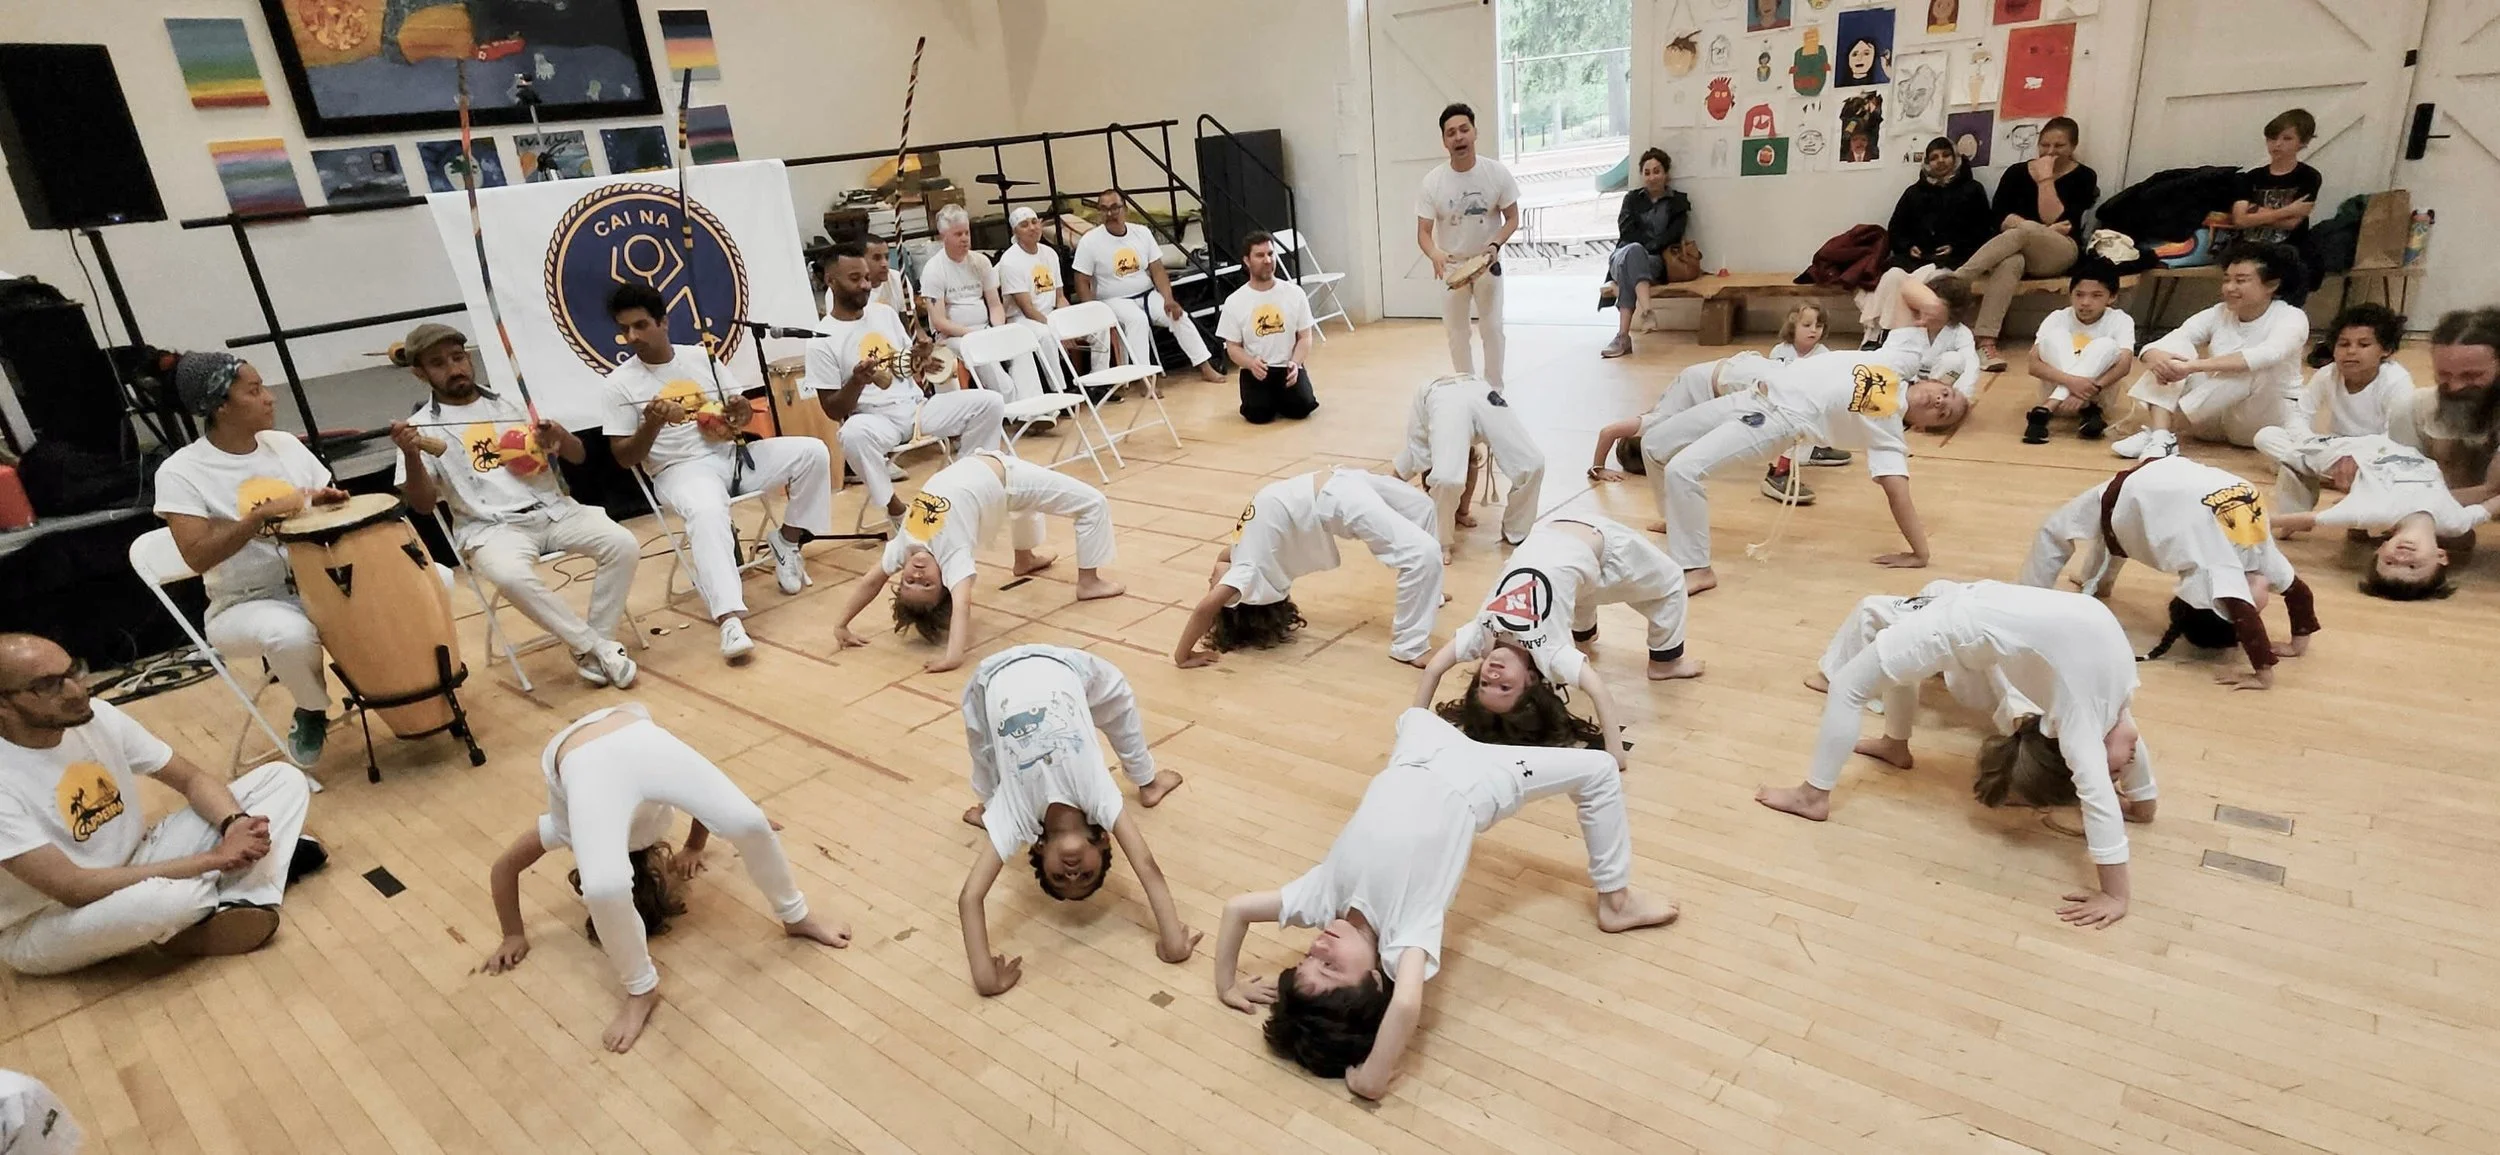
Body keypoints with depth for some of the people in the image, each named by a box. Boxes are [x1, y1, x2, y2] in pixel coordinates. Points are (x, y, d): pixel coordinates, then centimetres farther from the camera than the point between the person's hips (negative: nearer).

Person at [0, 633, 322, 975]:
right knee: (166, 897, -42)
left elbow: (192, 778, 0)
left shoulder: (98, 716, -8)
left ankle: (239, 907, -23)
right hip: (41, 925, -7)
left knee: (283, 778, -4)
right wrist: (213, 859, -29)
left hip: (137, 861, 7)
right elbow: (74, 889, -30)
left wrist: (234, 825, -22)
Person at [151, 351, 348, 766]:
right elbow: (198, 557, -20)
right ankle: (312, 711, -6)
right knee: (292, 635, -41)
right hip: (246, 605, -4)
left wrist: (331, 503, -12)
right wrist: (261, 515, -29)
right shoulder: (181, 472, -11)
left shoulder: (284, 444, 4)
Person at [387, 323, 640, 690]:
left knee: (623, 545, -23)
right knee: (511, 575, -37)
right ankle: (598, 648, -21)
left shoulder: (512, 402, 15)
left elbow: (577, 457, 16)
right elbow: (422, 505, -3)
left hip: (554, 509, 3)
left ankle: (592, 650, -12)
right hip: (490, 528, -3)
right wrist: (412, 456, -20)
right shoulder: (421, 426, 5)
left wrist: (561, 438, -7)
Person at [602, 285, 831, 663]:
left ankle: (786, 542, 5)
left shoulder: (701, 356, 9)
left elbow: (743, 411, 15)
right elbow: (625, 458, -3)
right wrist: (653, 423, -20)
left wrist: (741, 411, -10)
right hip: (681, 470, -5)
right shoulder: (620, 383, -1)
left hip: (731, 454, 5)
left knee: (812, 451, -11)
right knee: (707, 512, -40)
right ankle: (730, 619, -50)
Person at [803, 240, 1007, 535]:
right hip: (874, 419, -5)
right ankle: (896, 510, -18)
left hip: (917, 406, 5)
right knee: (854, 434, -41)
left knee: (990, 402, -11)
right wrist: (857, 382, -27)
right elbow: (833, 411, -9)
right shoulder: (822, 339, -7)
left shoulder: (884, 312, 10)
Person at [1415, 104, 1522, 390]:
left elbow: (1512, 219, -7)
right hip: (1451, 265, 0)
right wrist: (1435, 255, -38)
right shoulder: (1432, 182, -17)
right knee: (1456, 330, 8)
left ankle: (1494, 390, 17)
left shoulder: (1497, 173, -15)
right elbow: (1423, 232, -16)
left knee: (1491, 327, 5)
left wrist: (1495, 245, -27)